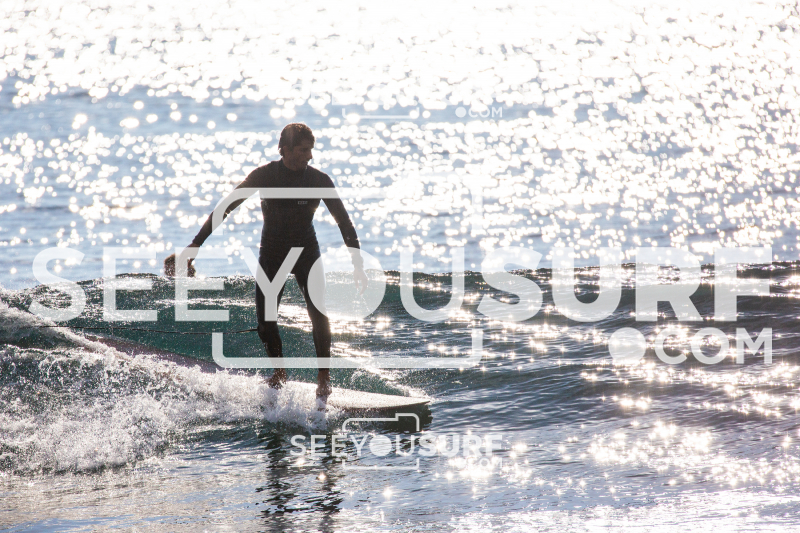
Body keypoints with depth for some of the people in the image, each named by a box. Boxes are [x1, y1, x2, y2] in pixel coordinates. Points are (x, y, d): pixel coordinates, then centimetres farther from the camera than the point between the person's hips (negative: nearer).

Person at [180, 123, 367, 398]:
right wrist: (195, 244, -15)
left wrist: (357, 263, -17)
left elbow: (344, 222, -9)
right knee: (264, 317, -5)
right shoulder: (264, 176, -15)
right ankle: (279, 371, 20)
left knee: (317, 310, -19)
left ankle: (324, 376, -9)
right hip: (271, 252, 1)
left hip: (306, 250, 0)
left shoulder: (319, 180, -14)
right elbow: (225, 208, -12)